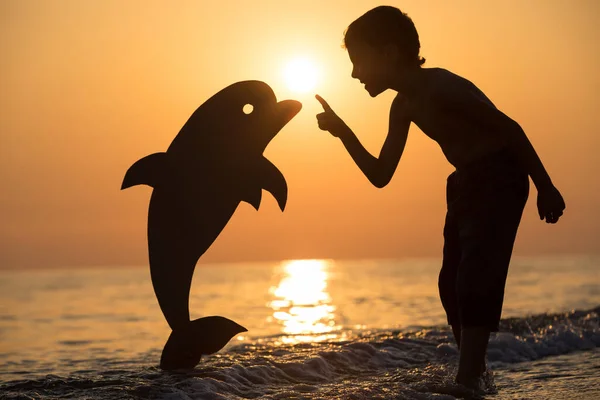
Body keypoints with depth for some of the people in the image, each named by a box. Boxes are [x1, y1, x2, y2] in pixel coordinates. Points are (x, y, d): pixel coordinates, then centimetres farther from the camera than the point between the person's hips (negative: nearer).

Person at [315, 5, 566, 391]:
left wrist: (545, 187, -16)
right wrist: (341, 131, -1)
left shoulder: (439, 86, -21)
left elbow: (509, 127, -18)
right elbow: (381, 175, 8)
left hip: (500, 180, -9)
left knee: (475, 281, -17)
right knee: (453, 285, 11)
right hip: (466, 185, 9)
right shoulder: (404, 107, 6)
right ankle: (474, 374, 23)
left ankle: (468, 380, -17)